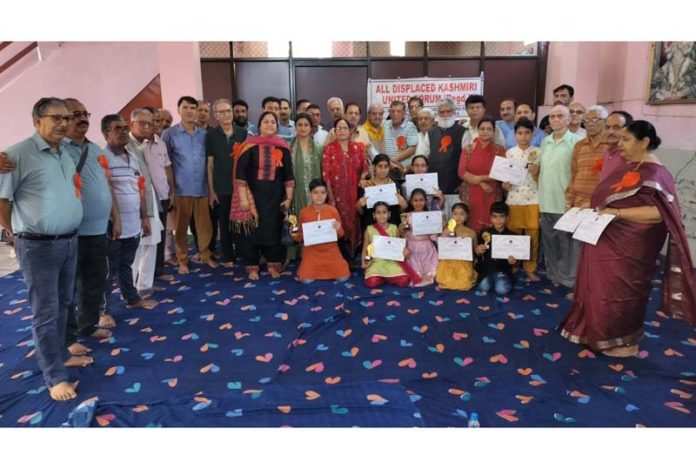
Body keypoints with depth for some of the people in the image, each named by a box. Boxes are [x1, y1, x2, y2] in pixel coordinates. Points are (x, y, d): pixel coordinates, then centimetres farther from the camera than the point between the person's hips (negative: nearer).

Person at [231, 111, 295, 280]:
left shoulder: (283, 148, 3)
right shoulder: (250, 146, -5)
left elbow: (288, 174, 5)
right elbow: (240, 173, -9)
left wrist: (289, 198, -2)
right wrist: (243, 198, -14)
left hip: (275, 196, 2)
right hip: (253, 194, -2)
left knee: (274, 229, 6)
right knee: (252, 228, 1)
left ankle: (273, 264, 21)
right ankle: (252, 266, 14)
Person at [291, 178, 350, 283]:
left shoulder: (333, 211, -5)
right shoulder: (304, 212, -5)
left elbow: (340, 235, 3)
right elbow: (301, 235, 6)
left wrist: (338, 229, -19)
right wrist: (295, 235, -15)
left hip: (330, 251, 1)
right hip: (311, 251, 0)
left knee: (343, 278, -8)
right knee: (306, 280, -15)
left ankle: (328, 268, 23)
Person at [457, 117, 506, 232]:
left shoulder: (500, 150, 4)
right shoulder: (468, 149, 4)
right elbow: (462, 172, -4)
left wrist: (481, 178, -13)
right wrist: (482, 183, -12)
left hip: (492, 196, 0)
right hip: (471, 195, 0)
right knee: (472, 227, 0)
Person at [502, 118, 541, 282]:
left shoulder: (538, 153, 0)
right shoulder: (509, 153, 3)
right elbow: (505, 175, 7)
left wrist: (535, 173, -18)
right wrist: (505, 184, -13)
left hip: (532, 199, 0)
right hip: (513, 199, 1)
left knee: (533, 235, 5)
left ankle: (530, 268, 17)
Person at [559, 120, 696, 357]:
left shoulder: (654, 174, -18)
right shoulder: (628, 168, 9)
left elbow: (659, 212, -27)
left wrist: (617, 213, -27)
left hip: (628, 248, -9)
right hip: (608, 242, 9)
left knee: (621, 291, 4)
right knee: (601, 289, 18)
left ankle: (626, 342, 23)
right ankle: (600, 333, 35)